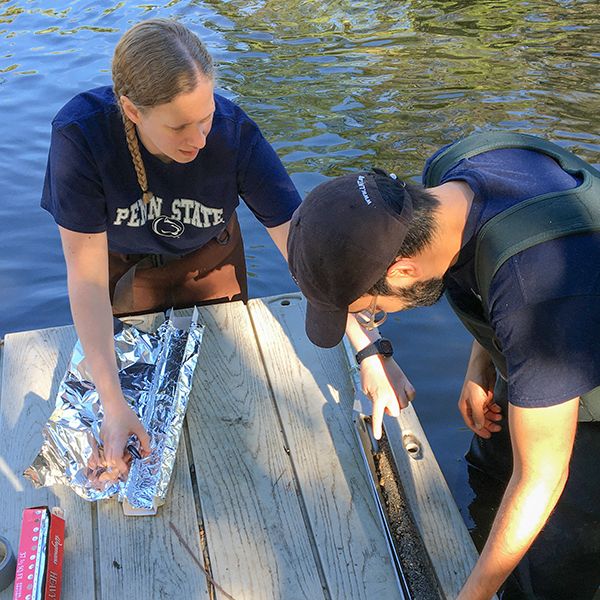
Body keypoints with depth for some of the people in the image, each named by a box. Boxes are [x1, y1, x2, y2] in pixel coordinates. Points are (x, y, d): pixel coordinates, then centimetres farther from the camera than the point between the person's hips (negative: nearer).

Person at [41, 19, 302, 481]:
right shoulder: (80, 134, -38)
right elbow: (86, 273, -34)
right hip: (122, 262, -1)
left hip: (208, 257, 1)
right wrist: (113, 403, -38)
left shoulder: (235, 133, -36)